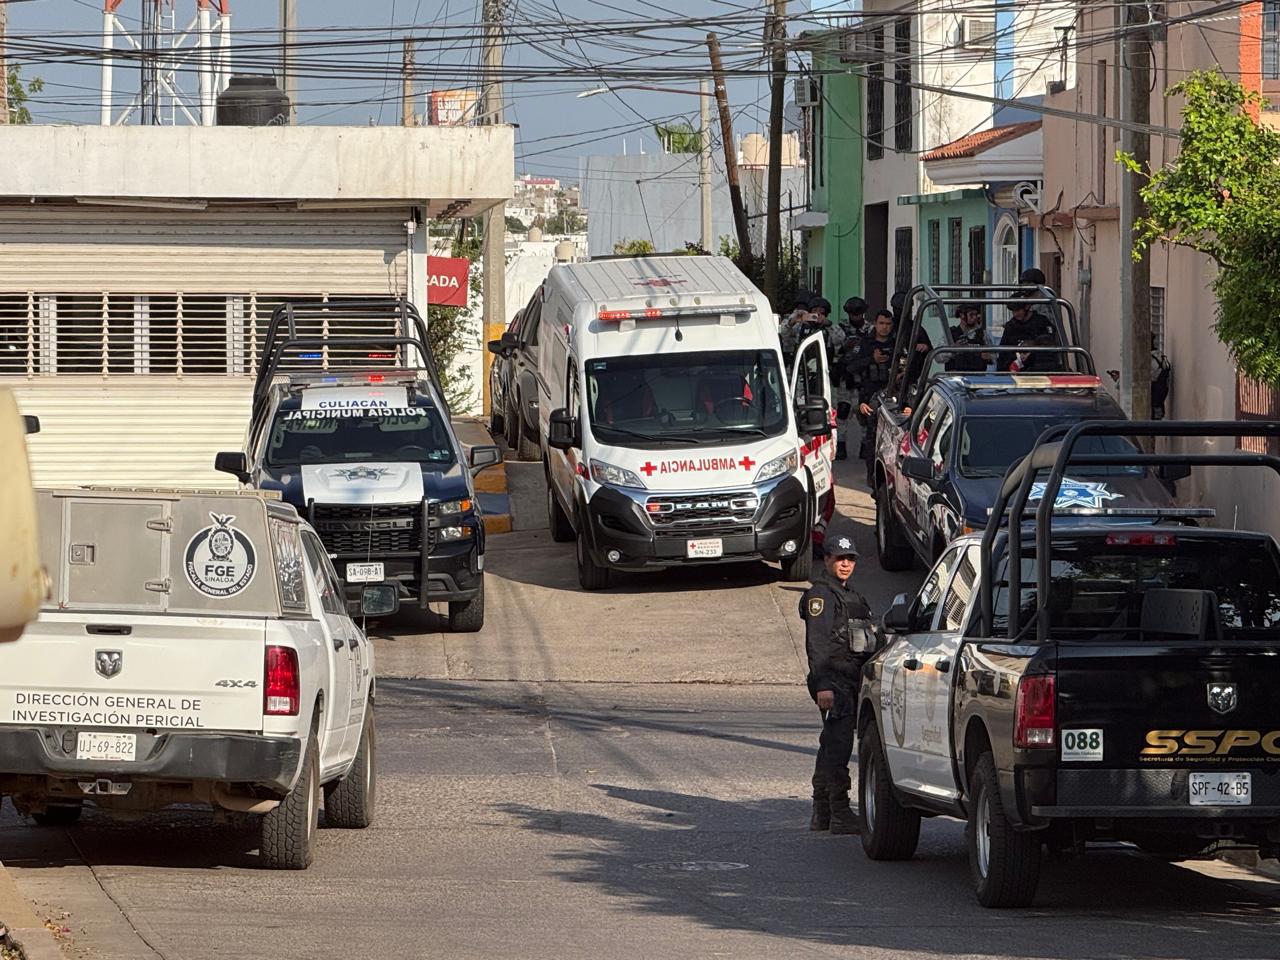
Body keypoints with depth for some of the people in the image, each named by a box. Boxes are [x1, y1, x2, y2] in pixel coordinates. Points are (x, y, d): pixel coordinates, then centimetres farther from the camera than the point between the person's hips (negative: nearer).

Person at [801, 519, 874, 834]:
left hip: (851, 679, 10)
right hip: (833, 680, -10)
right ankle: (840, 815, -15)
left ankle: (821, 814, 20)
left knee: (833, 746, 14)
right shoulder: (821, 594, -10)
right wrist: (822, 685, -25)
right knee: (838, 744, -13)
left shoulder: (850, 594, 20)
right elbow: (817, 642, -18)